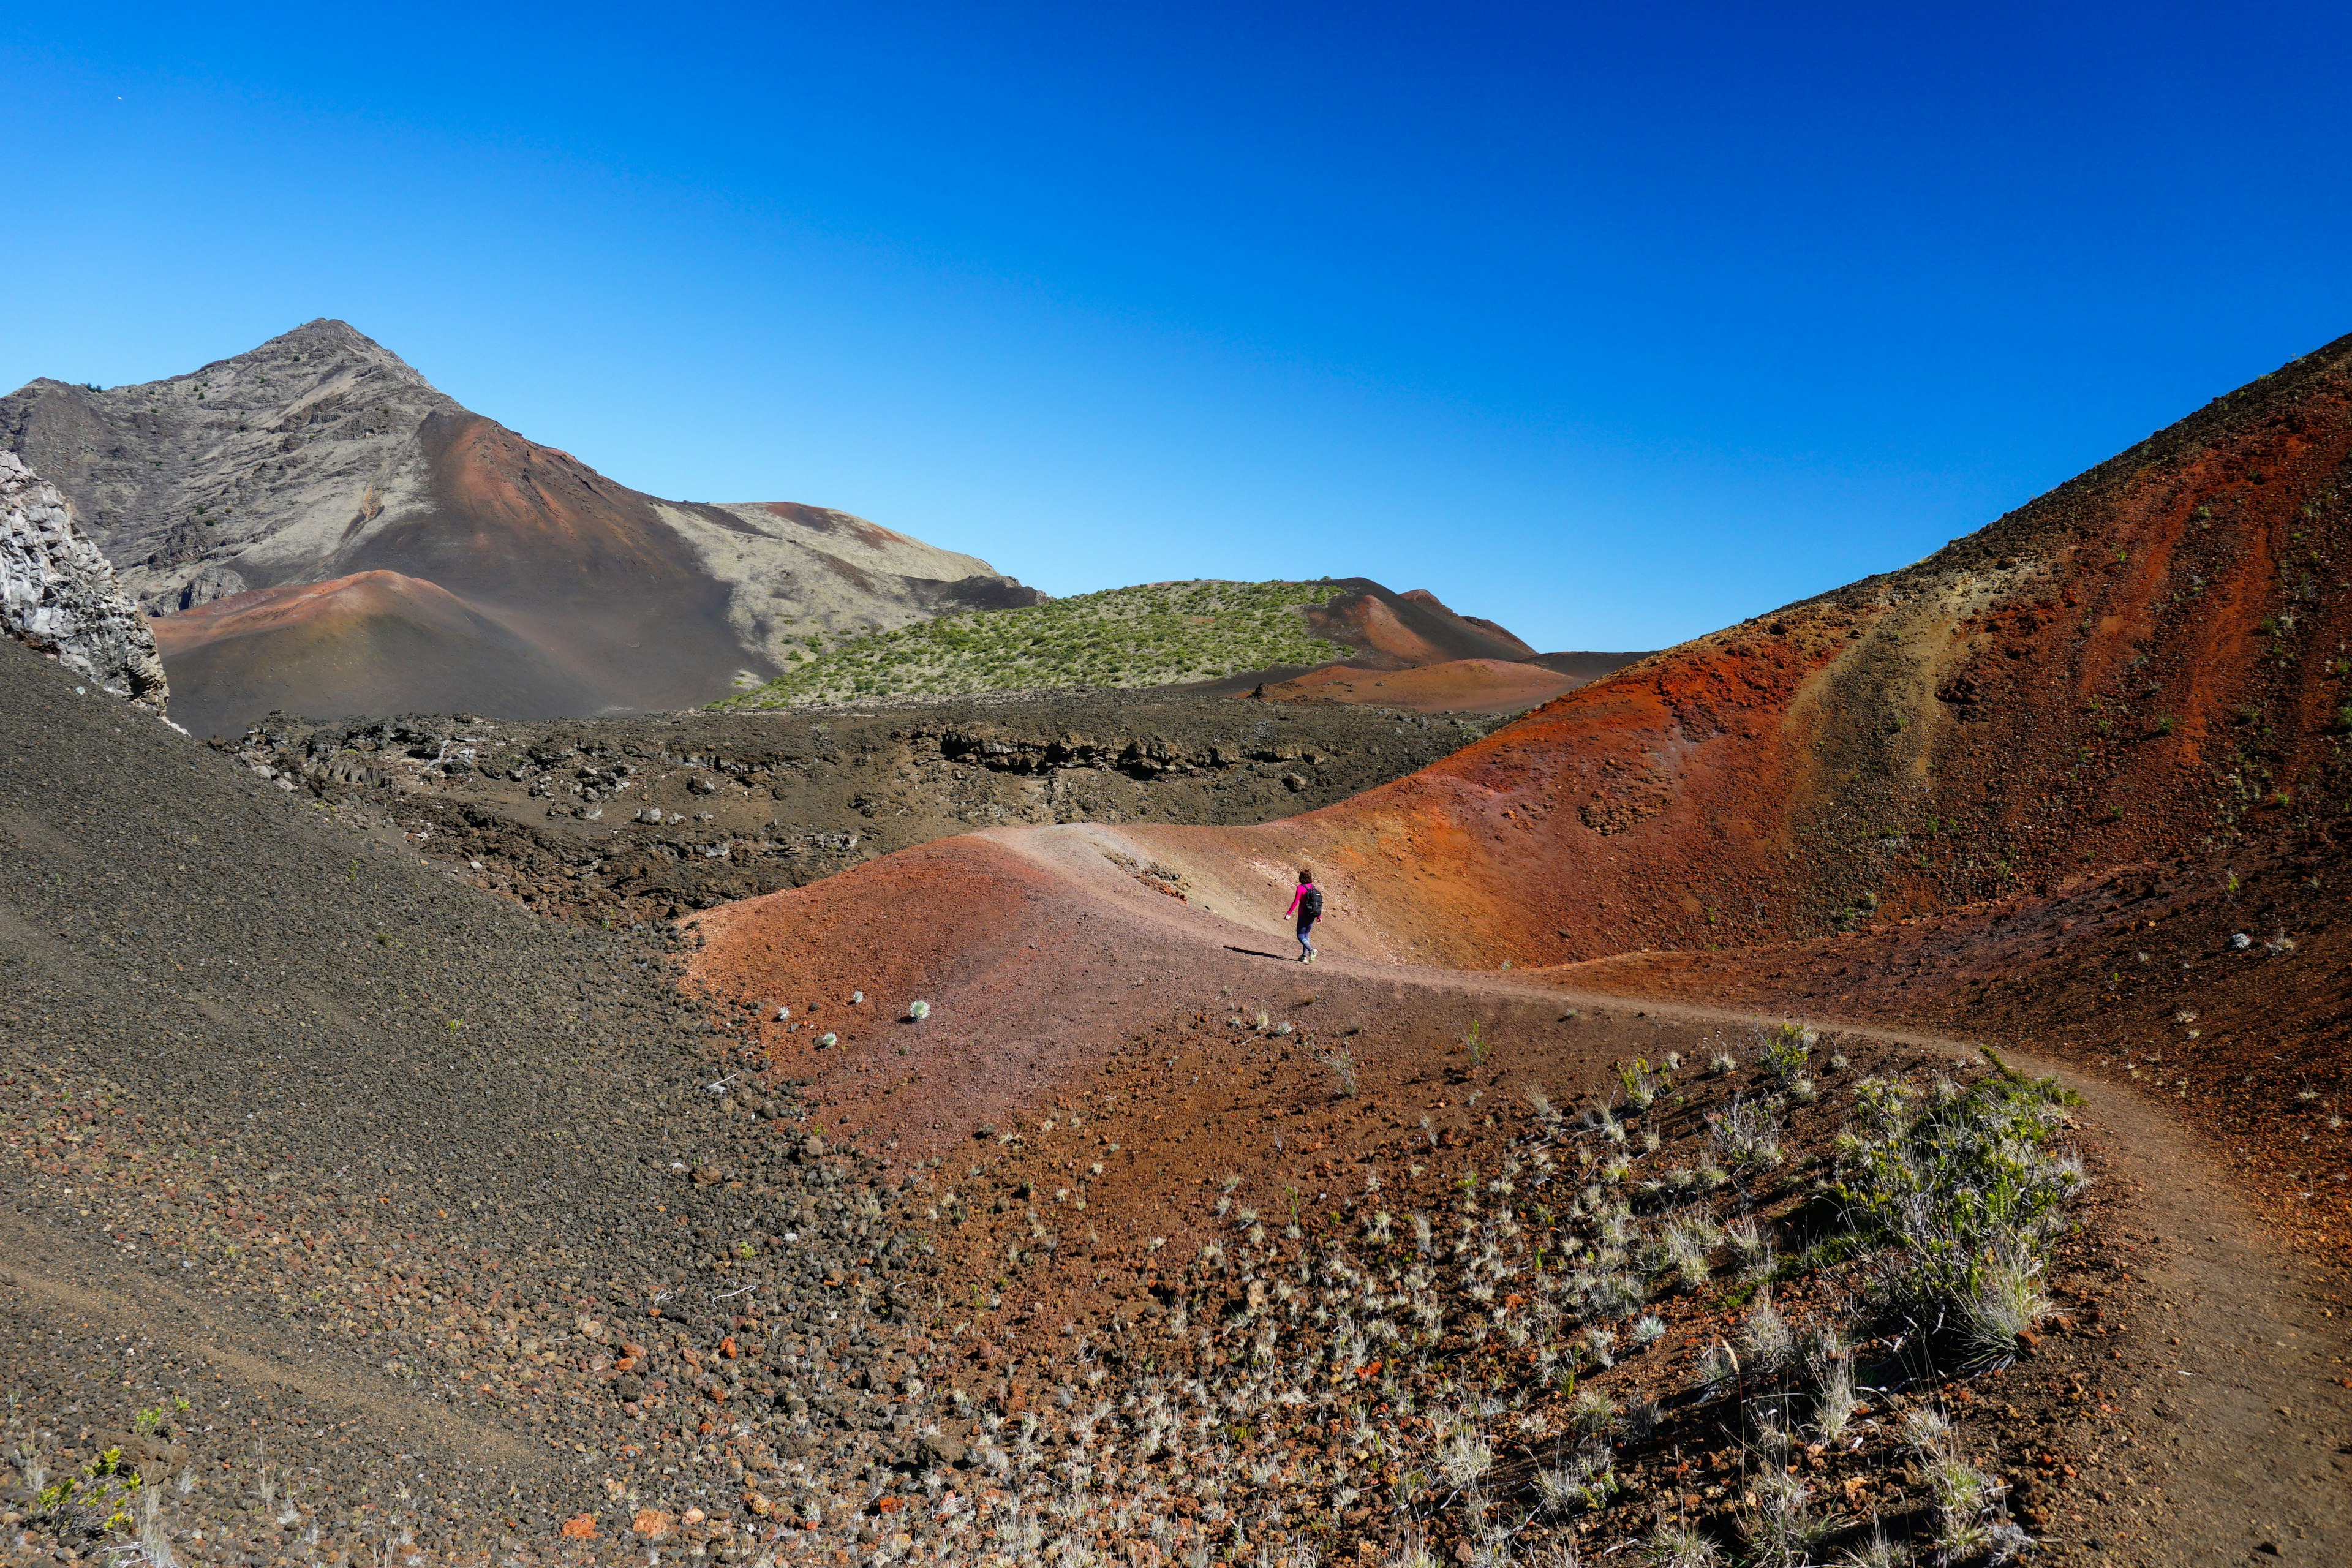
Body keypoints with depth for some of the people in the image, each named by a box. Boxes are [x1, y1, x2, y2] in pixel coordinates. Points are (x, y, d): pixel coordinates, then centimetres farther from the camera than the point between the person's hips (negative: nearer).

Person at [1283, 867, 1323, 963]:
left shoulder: (1301, 888, -12)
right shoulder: (1313, 888, 5)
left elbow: (1296, 902, -16)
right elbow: (1318, 903, 6)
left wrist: (1289, 913, -11)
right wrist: (1319, 916, 13)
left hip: (1304, 916, -6)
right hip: (1312, 916, 6)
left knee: (1301, 936, 0)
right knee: (1306, 935, 18)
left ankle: (1311, 950, -24)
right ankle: (1304, 957, 17)